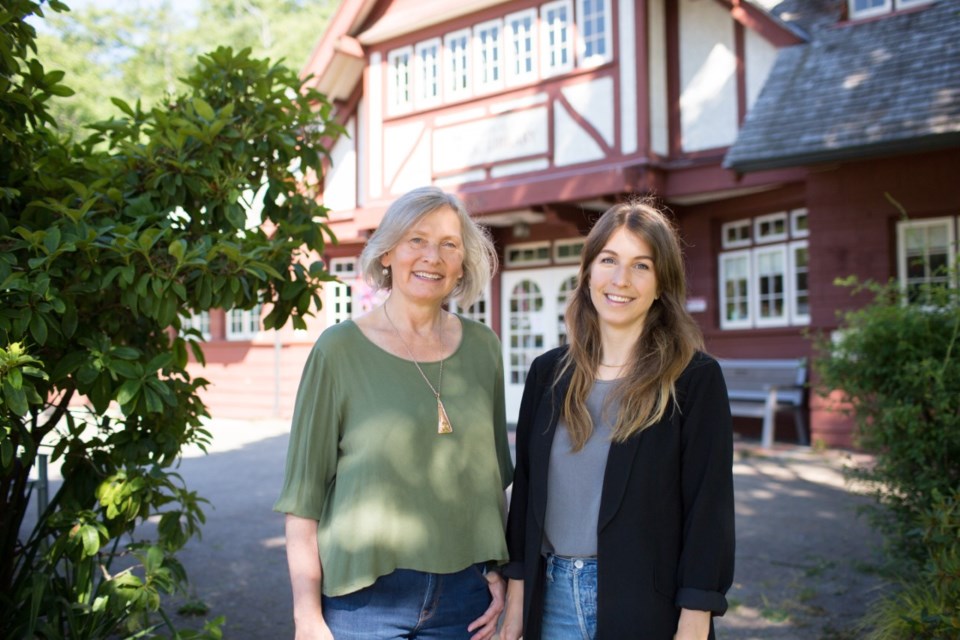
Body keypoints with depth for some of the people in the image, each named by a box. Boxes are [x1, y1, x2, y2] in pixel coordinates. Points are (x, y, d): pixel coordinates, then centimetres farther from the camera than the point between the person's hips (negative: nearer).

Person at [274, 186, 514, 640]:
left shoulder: (482, 347, 1)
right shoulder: (340, 348, -9)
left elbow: (493, 473, 10)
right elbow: (304, 488, -8)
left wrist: (497, 569, 6)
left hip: (463, 593, 3)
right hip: (365, 597, -3)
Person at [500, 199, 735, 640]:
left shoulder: (694, 378, -9)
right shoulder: (548, 372, 3)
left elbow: (708, 509, -9)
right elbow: (524, 489, 7)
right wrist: (516, 598, 6)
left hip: (646, 604, -3)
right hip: (553, 596, 4)